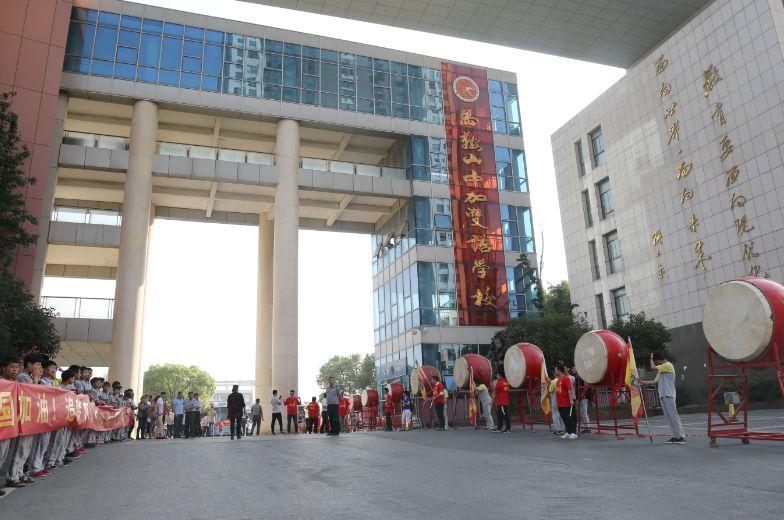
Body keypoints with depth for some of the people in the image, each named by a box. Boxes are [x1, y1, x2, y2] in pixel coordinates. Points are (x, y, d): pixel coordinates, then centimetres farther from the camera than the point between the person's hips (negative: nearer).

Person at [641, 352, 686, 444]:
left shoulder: (668, 365, -8)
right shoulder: (661, 369, 20)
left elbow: (653, 367, -15)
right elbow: (655, 381, 21)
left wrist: (651, 358, 1)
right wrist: (642, 382, 20)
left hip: (668, 396, -9)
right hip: (662, 396, 9)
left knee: (673, 416, -8)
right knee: (669, 417, 7)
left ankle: (681, 437, -6)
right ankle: (676, 436, 9)